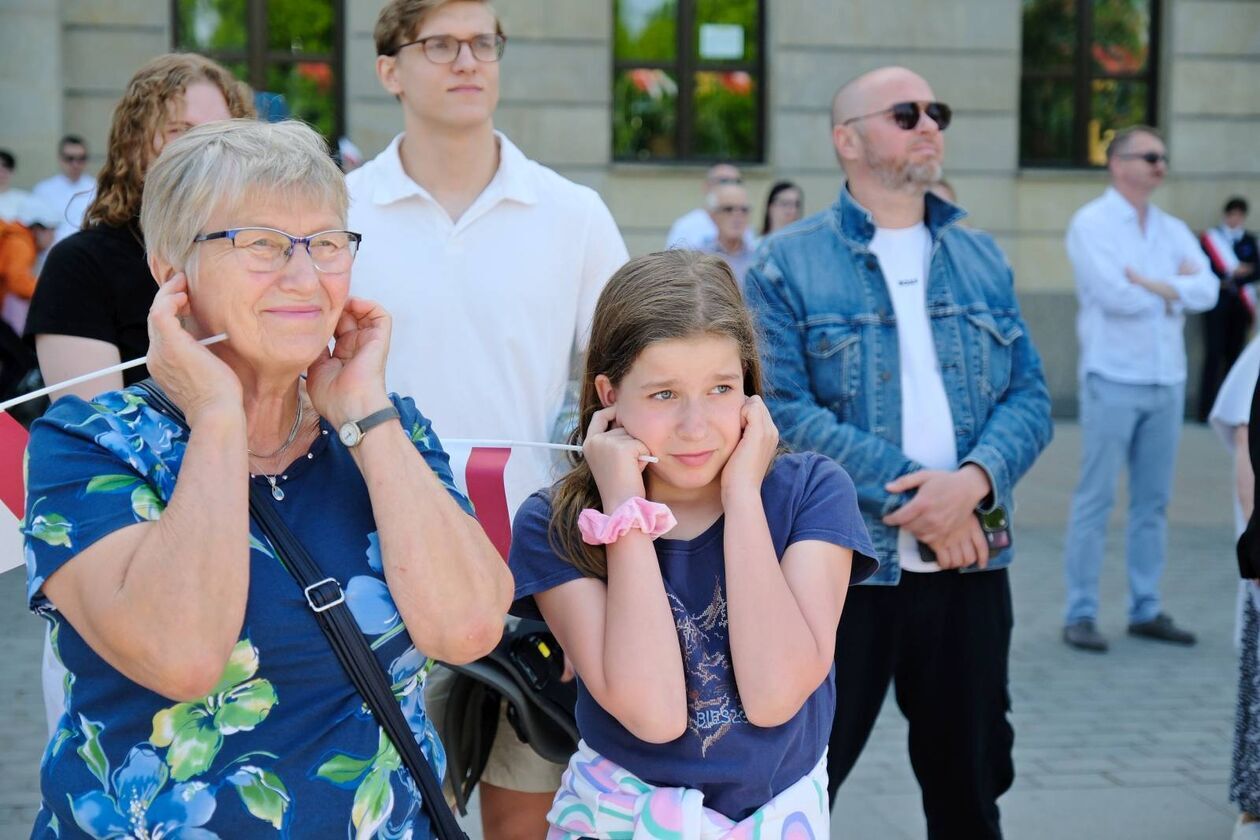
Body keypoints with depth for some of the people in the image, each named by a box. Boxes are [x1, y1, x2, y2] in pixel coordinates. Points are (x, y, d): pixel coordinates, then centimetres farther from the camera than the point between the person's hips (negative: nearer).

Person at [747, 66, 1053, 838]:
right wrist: (907, 492, -17)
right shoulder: (789, 265, -2)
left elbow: (1030, 395, 7)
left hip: (970, 563, 4)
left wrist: (973, 479, -13)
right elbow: (781, 408, -12)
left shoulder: (982, 258, 13)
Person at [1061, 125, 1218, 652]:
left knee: (1153, 501, 8)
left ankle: (1146, 610, 15)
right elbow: (1115, 296, -18)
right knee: (1095, 500, -3)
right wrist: (1176, 286, -4)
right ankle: (1079, 614, 2)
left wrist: (1151, 284, -14)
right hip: (1113, 379, -6)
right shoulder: (1092, 223, -4)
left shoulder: (1173, 230, 13)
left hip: (1167, 381, 6)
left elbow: (1207, 291, -2)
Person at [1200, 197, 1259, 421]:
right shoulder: (1210, 237, 1)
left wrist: (1234, 281, -11)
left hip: (1239, 303, 3)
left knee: (1234, 354, 3)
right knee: (1214, 353, -9)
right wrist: (1231, 272, -15)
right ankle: (1205, 409, -7)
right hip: (1216, 301, -3)